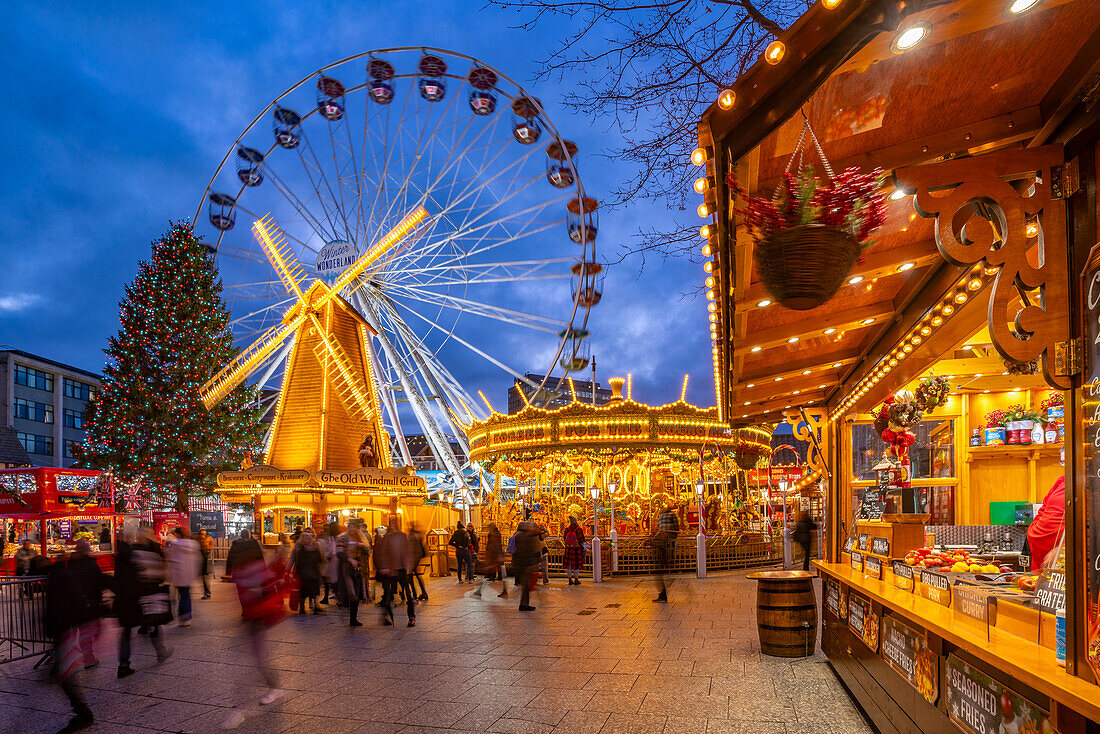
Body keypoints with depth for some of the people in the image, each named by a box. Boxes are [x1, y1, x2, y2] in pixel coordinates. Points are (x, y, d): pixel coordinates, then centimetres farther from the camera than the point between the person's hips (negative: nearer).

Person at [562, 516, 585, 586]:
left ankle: (570, 580, 15)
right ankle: (576, 580, 9)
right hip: (577, 550, -3)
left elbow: (564, 540, 8)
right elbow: (581, 540, -9)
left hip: (568, 550, 3)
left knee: (569, 565, 10)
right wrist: (583, 549, 4)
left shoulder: (567, 530, 0)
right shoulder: (579, 529, -11)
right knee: (576, 565, 5)